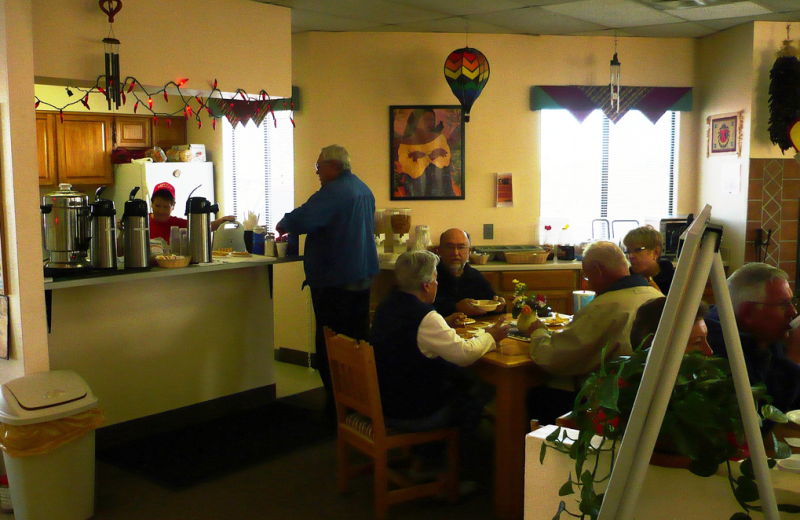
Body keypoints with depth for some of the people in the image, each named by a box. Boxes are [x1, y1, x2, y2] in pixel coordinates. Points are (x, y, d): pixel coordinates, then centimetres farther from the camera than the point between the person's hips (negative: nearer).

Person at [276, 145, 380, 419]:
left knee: (330, 345, -1)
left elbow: (301, 219, -25)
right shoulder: (364, 190, 13)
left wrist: (283, 225, -3)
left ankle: (337, 404, 3)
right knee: (359, 340, 15)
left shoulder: (333, 192, -17)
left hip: (334, 278, -9)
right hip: (363, 275, 9)